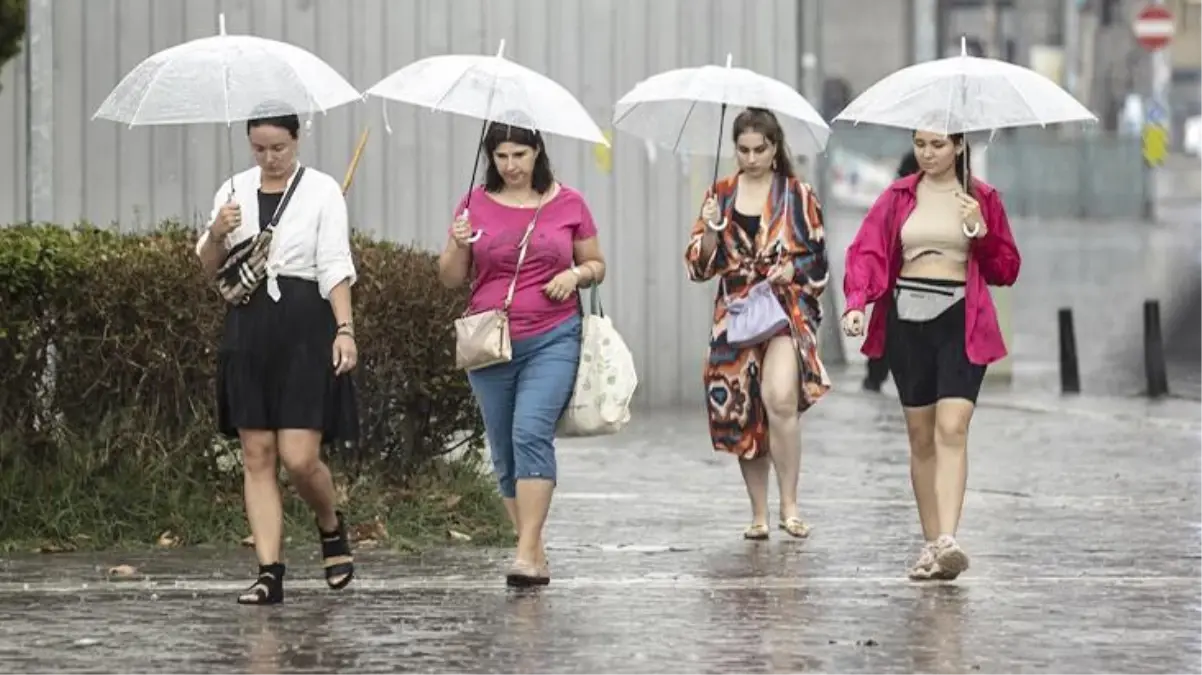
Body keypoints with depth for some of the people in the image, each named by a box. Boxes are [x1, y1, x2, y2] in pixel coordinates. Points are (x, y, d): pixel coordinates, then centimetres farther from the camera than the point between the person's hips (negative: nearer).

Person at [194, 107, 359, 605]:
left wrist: (345, 329, -16)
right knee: (257, 457, 0)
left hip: (305, 328, -4)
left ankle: (332, 528, 21)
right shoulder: (235, 191, 10)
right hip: (248, 329, 4)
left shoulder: (321, 191, -1)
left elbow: (336, 266, -5)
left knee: (299, 457, -9)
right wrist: (217, 234, -7)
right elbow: (209, 266, 14)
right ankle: (269, 573, 0)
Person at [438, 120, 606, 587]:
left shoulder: (568, 204, 4)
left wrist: (576, 274, -7)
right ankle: (536, 556, 16)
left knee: (532, 432, -20)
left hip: (552, 340, -3)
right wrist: (460, 245, -12)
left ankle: (526, 553, -22)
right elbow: (450, 279, 8)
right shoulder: (476, 205, 6)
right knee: (504, 452, 5)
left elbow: (597, 265, 14)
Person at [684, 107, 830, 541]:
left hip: (786, 308, -4)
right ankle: (759, 514, 14)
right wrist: (712, 229, -9)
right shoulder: (721, 195, 12)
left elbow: (817, 260, 7)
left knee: (780, 397, -25)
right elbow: (699, 266, 10)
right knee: (740, 412, 3)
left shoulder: (798, 195, 5)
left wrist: (791, 269, -13)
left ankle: (789, 505, -18)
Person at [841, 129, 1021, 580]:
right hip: (907, 320, 3)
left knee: (952, 428, -16)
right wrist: (856, 302, -17)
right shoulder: (899, 197, 10)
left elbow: (1006, 269, 8)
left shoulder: (981, 199, 6)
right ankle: (931, 543, 11)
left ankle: (947, 541, -26)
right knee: (921, 436, 6)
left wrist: (980, 232, -10)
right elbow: (867, 252, 1)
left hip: (960, 322, -3)